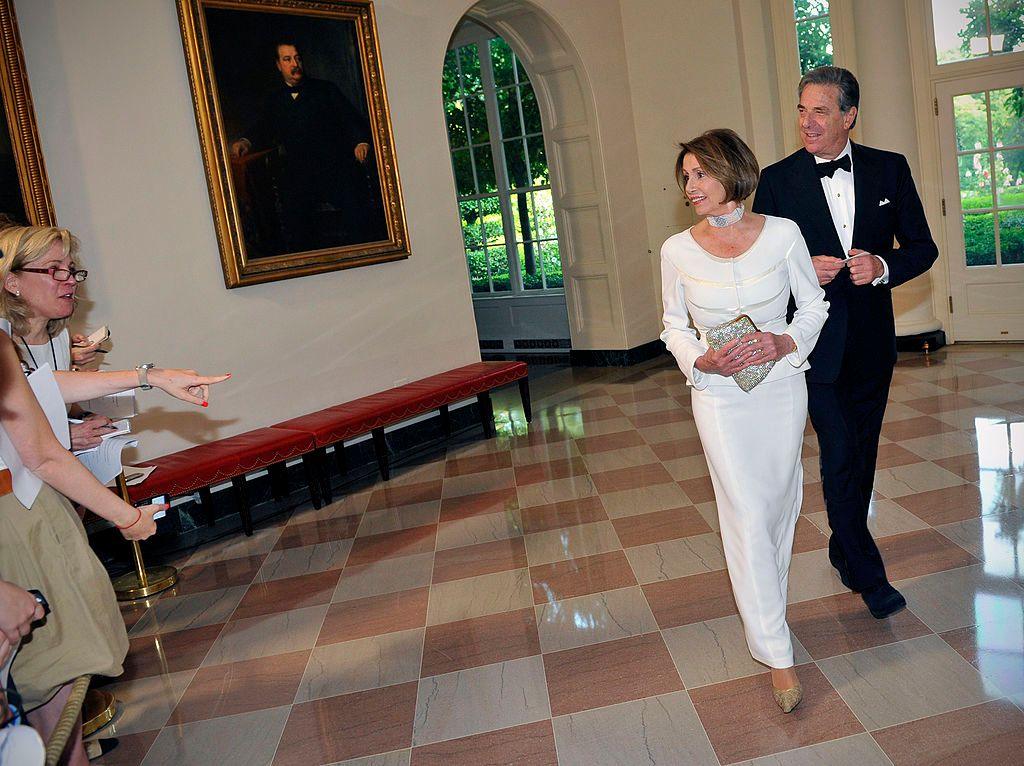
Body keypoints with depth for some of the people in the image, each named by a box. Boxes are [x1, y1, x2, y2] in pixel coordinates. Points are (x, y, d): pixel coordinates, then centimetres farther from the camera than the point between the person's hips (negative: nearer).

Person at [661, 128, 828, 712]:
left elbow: (814, 305, 5)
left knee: (781, 506, 14)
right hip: (720, 395, -2)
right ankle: (778, 654, 8)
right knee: (748, 518, -4)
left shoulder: (782, 234, -6)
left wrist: (788, 343, -14)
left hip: (781, 386, 2)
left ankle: (765, 613, 38)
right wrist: (702, 361, -14)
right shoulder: (678, 251, -6)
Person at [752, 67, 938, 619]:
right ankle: (868, 574, 9)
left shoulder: (890, 169, 2)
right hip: (817, 340, -3)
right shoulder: (777, 180, -4)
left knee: (862, 452, 15)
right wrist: (804, 269, -19)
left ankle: (843, 547, 35)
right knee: (839, 457, -4)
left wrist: (881, 265, -17)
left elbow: (922, 246, 3)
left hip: (872, 339, 3)